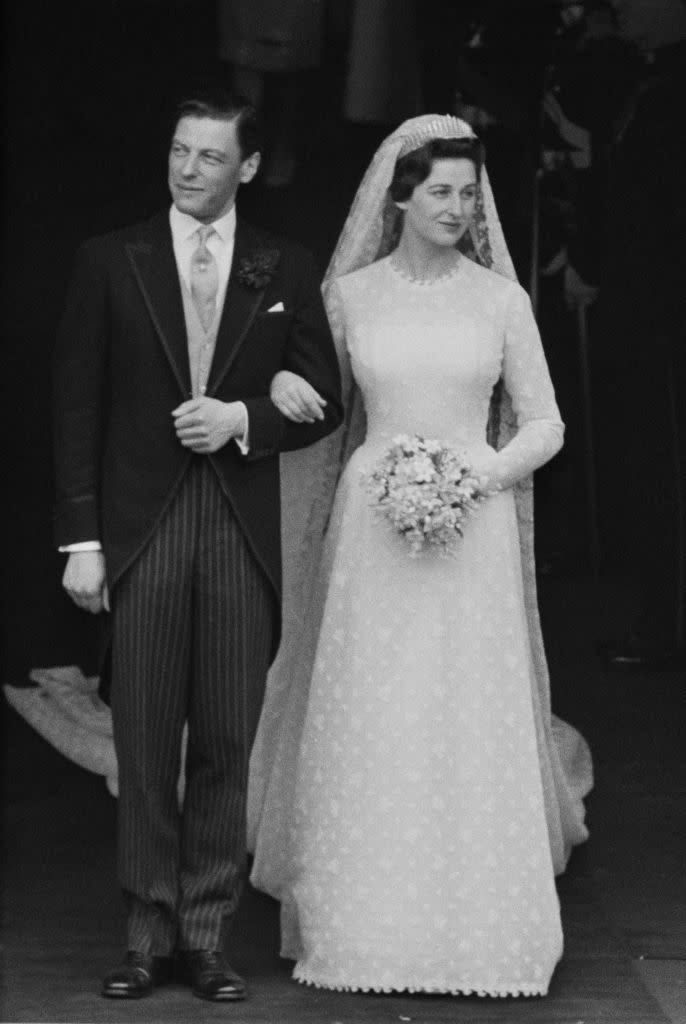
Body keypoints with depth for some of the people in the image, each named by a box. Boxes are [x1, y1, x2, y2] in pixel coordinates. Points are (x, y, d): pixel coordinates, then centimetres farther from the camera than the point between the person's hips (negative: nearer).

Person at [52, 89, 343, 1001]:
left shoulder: (287, 272, 7)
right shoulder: (110, 262, 5)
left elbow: (321, 402, 9)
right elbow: (78, 406, 3)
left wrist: (242, 419, -10)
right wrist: (81, 538, -2)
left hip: (243, 532, 1)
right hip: (142, 530, -1)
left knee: (227, 746, 3)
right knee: (145, 745, 3)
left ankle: (206, 936, 13)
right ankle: (149, 936, 12)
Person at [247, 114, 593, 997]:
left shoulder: (500, 298, 4)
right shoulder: (349, 294, 6)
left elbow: (544, 426, 6)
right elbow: (317, 401, 17)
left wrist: (476, 475, -10)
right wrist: (282, 386, -5)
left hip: (473, 535, -1)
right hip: (373, 533, 1)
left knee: (472, 727, -2)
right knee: (368, 732, 0)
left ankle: (476, 927, 8)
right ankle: (367, 930, 10)